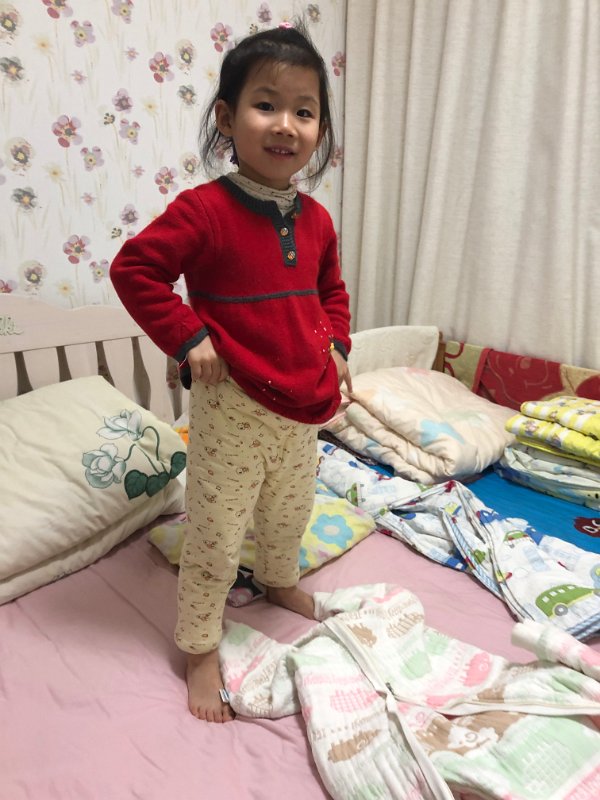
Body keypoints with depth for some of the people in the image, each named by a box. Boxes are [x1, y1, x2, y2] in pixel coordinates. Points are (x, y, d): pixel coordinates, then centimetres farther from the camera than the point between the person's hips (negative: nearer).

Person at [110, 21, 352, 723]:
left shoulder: (315, 219, 4)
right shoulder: (204, 210, -15)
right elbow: (134, 269, -14)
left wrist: (336, 346, 7)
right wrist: (189, 340, -18)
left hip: (303, 404, 7)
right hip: (233, 407, -6)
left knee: (289, 514, 26)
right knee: (215, 535, 6)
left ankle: (279, 582, 56)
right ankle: (200, 648, 29)